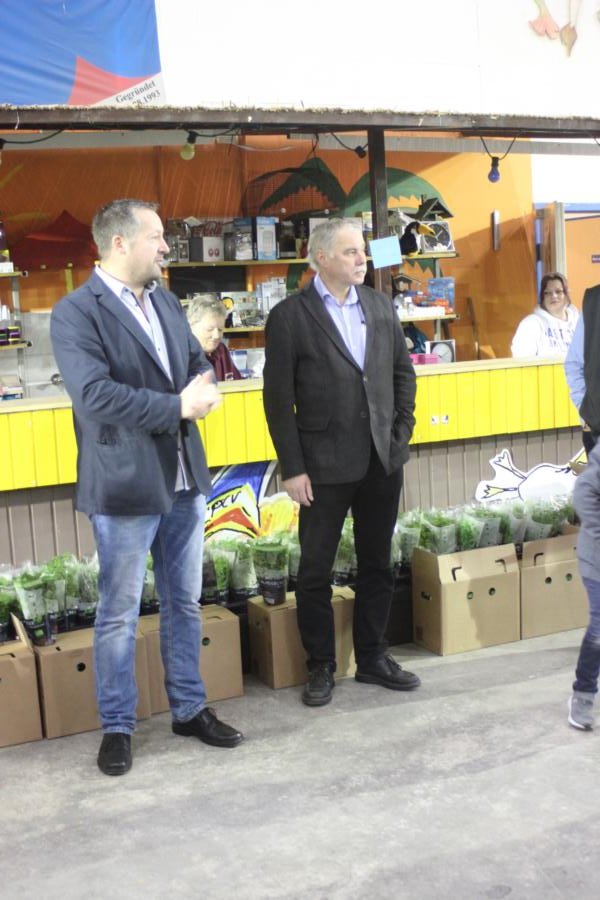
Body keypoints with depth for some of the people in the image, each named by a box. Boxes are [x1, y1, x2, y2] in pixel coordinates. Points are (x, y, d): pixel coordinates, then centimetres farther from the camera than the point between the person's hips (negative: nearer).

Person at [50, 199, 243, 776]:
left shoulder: (166, 302, 11)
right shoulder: (75, 313, -13)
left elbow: (197, 361, 16)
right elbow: (93, 394, -24)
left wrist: (202, 387, -9)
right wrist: (179, 406, -20)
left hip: (184, 480, 7)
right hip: (125, 487, -7)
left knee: (184, 604, 16)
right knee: (119, 614, 7)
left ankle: (189, 709, 32)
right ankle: (117, 727, 23)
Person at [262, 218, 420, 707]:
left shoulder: (380, 306, 7)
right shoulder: (289, 316, -8)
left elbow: (403, 370, 15)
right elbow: (278, 399, -9)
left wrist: (403, 430, 6)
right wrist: (292, 469, -11)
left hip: (382, 460, 5)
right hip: (325, 465, -4)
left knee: (377, 565, 14)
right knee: (316, 570, 6)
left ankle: (373, 657, 30)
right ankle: (321, 666, 22)